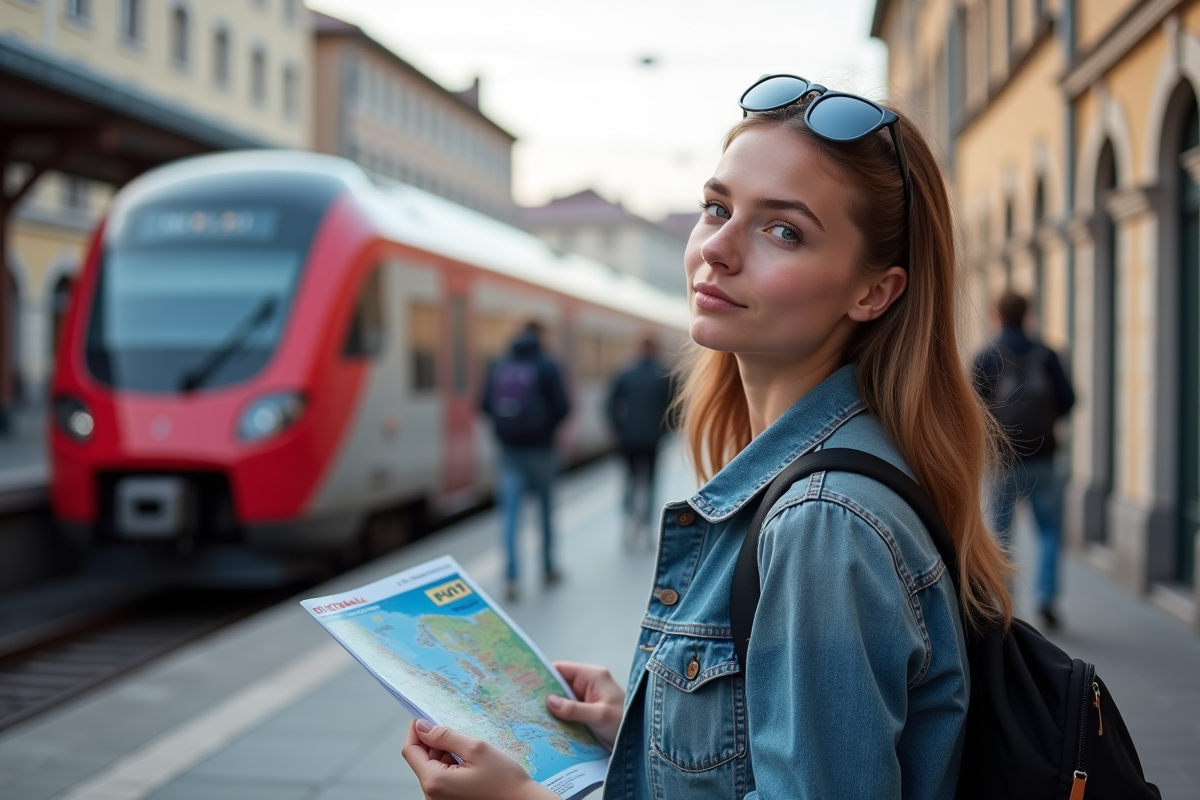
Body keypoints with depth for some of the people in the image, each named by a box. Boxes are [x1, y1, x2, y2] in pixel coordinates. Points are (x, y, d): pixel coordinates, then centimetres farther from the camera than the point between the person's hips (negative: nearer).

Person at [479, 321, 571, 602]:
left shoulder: (499, 366, 3)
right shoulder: (547, 367, -8)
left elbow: (485, 405, 3)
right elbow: (561, 406, -11)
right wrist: (548, 425, 9)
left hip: (509, 449, 3)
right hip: (539, 449, -3)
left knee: (511, 512, 1)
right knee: (546, 508, 14)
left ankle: (511, 576, -11)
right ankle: (548, 570, 25)